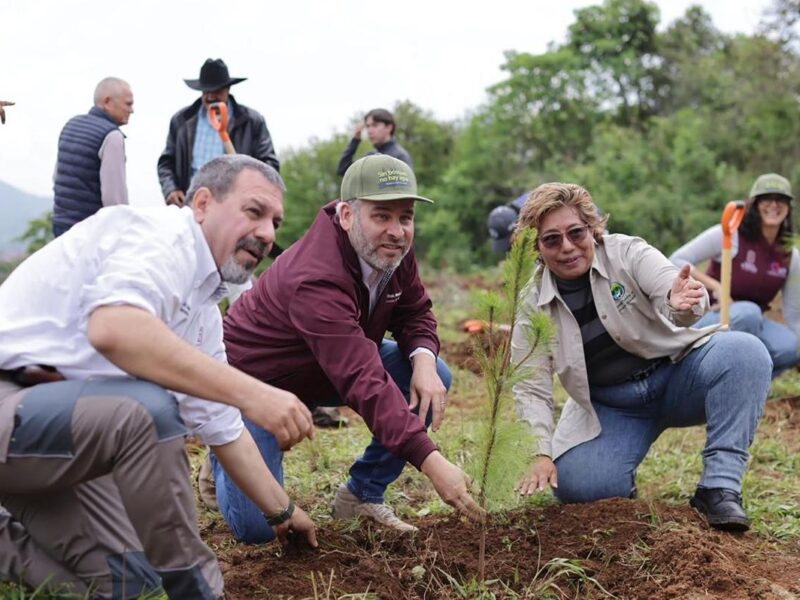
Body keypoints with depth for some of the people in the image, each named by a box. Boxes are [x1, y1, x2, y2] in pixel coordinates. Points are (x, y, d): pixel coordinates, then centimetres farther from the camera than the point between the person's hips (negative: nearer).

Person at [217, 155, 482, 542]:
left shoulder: (392, 248, -13)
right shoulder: (316, 279, -38)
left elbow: (414, 312, 2)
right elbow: (364, 384, -45)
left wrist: (423, 357, -23)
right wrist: (430, 461, -50)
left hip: (330, 368, 8)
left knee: (435, 379, -11)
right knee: (257, 527, -17)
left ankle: (362, 495, 1)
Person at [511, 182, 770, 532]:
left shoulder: (627, 253, -12)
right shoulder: (531, 304, -7)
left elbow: (671, 288, -29)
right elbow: (530, 388, -7)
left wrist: (682, 306, -54)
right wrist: (542, 453, -18)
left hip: (675, 376, 0)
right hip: (607, 407, 1)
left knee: (743, 351, -30)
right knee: (576, 484, -25)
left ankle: (719, 488, -27)